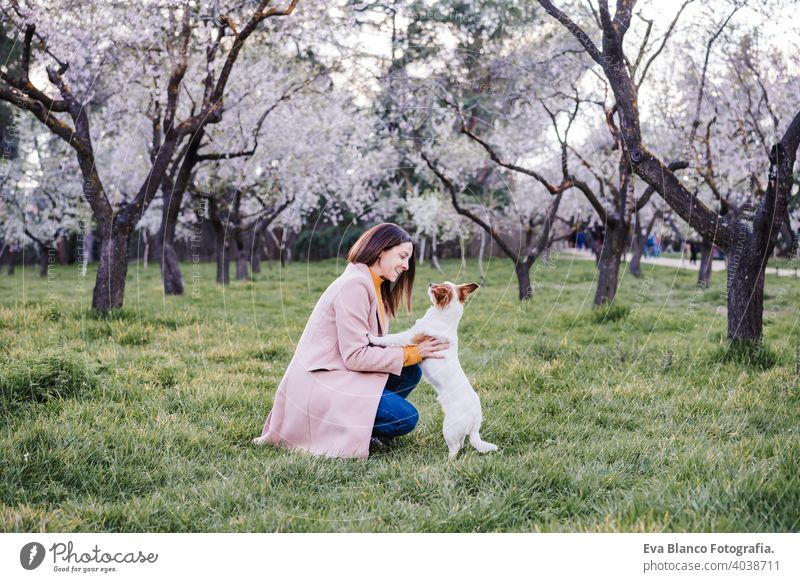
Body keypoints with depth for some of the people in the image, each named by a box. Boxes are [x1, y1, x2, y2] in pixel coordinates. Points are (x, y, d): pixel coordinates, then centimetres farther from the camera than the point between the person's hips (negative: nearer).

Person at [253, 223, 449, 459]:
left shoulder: (374, 287, 16)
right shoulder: (354, 285, -16)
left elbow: (372, 347, 10)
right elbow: (355, 356, -20)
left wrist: (417, 348, -4)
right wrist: (412, 353, -14)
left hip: (340, 375, 10)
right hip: (317, 386, -10)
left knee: (411, 373, 2)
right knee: (406, 417, -17)